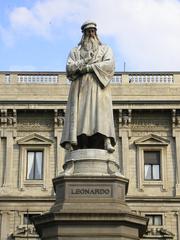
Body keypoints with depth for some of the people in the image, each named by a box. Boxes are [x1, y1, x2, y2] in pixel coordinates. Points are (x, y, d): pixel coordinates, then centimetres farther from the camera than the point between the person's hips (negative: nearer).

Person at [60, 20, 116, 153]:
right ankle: (72, 142, -29)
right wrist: (86, 60, -7)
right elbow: (69, 68, 6)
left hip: (98, 86, -1)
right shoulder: (75, 51, 23)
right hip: (80, 87, 1)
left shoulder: (106, 49, 20)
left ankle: (106, 141, -37)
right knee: (79, 113, -16)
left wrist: (88, 67, -6)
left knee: (102, 112, -22)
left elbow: (109, 65, 0)